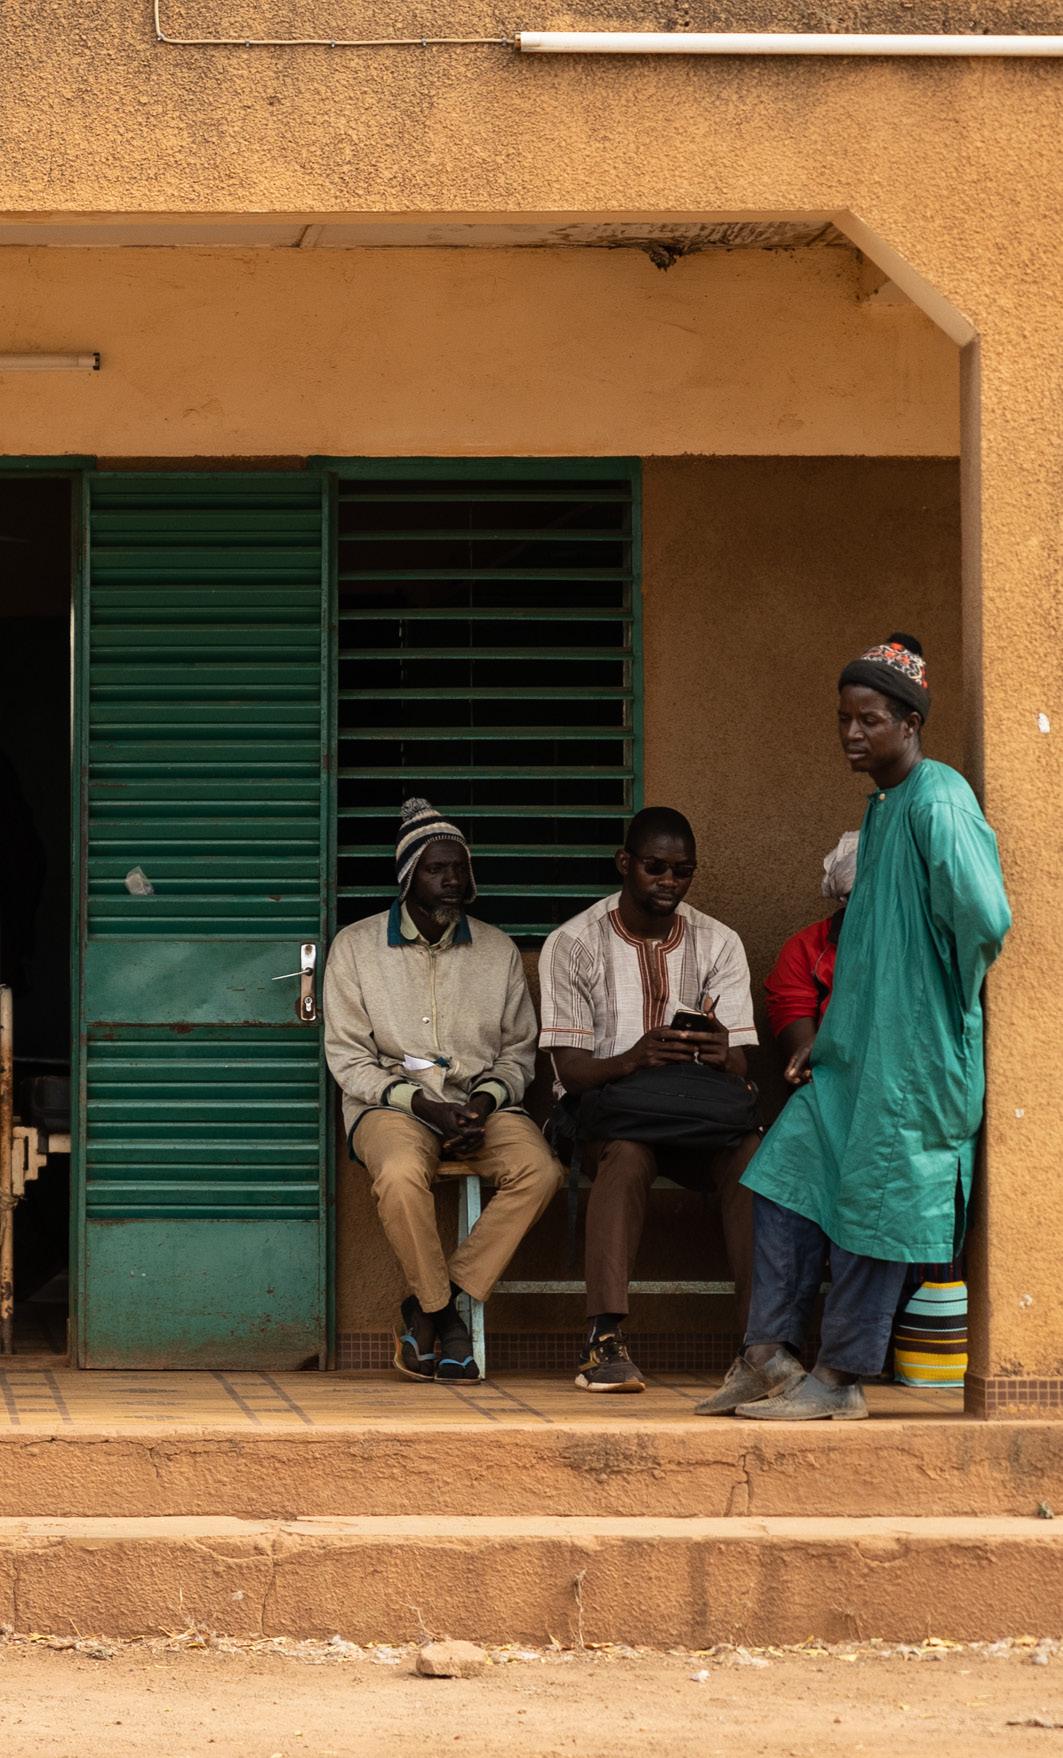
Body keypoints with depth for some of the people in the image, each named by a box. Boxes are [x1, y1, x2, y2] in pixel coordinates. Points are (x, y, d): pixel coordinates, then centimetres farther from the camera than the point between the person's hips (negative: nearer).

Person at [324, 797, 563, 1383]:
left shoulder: (497, 950, 12)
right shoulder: (356, 947, 4)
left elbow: (518, 1049, 15)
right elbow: (347, 1057, 0)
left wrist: (486, 1100, -7)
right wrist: (423, 1104, -14)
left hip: (480, 1103, 3)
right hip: (391, 1104, -2)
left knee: (540, 1170, -29)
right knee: (402, 1173, -38)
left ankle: (427, 1308, -19)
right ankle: (442, 1312, -14)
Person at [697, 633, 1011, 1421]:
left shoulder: (939, 801, -17)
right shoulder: (882, 806, 14)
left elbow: (984, 914, -27)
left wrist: (957, 990, -10)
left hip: (913, 1052, -9)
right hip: (856, 1044, 9)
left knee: (875, 1202, -2)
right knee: (791, 1178, 7)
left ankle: (842, 1378, 6)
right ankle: (771, 1356, 12)